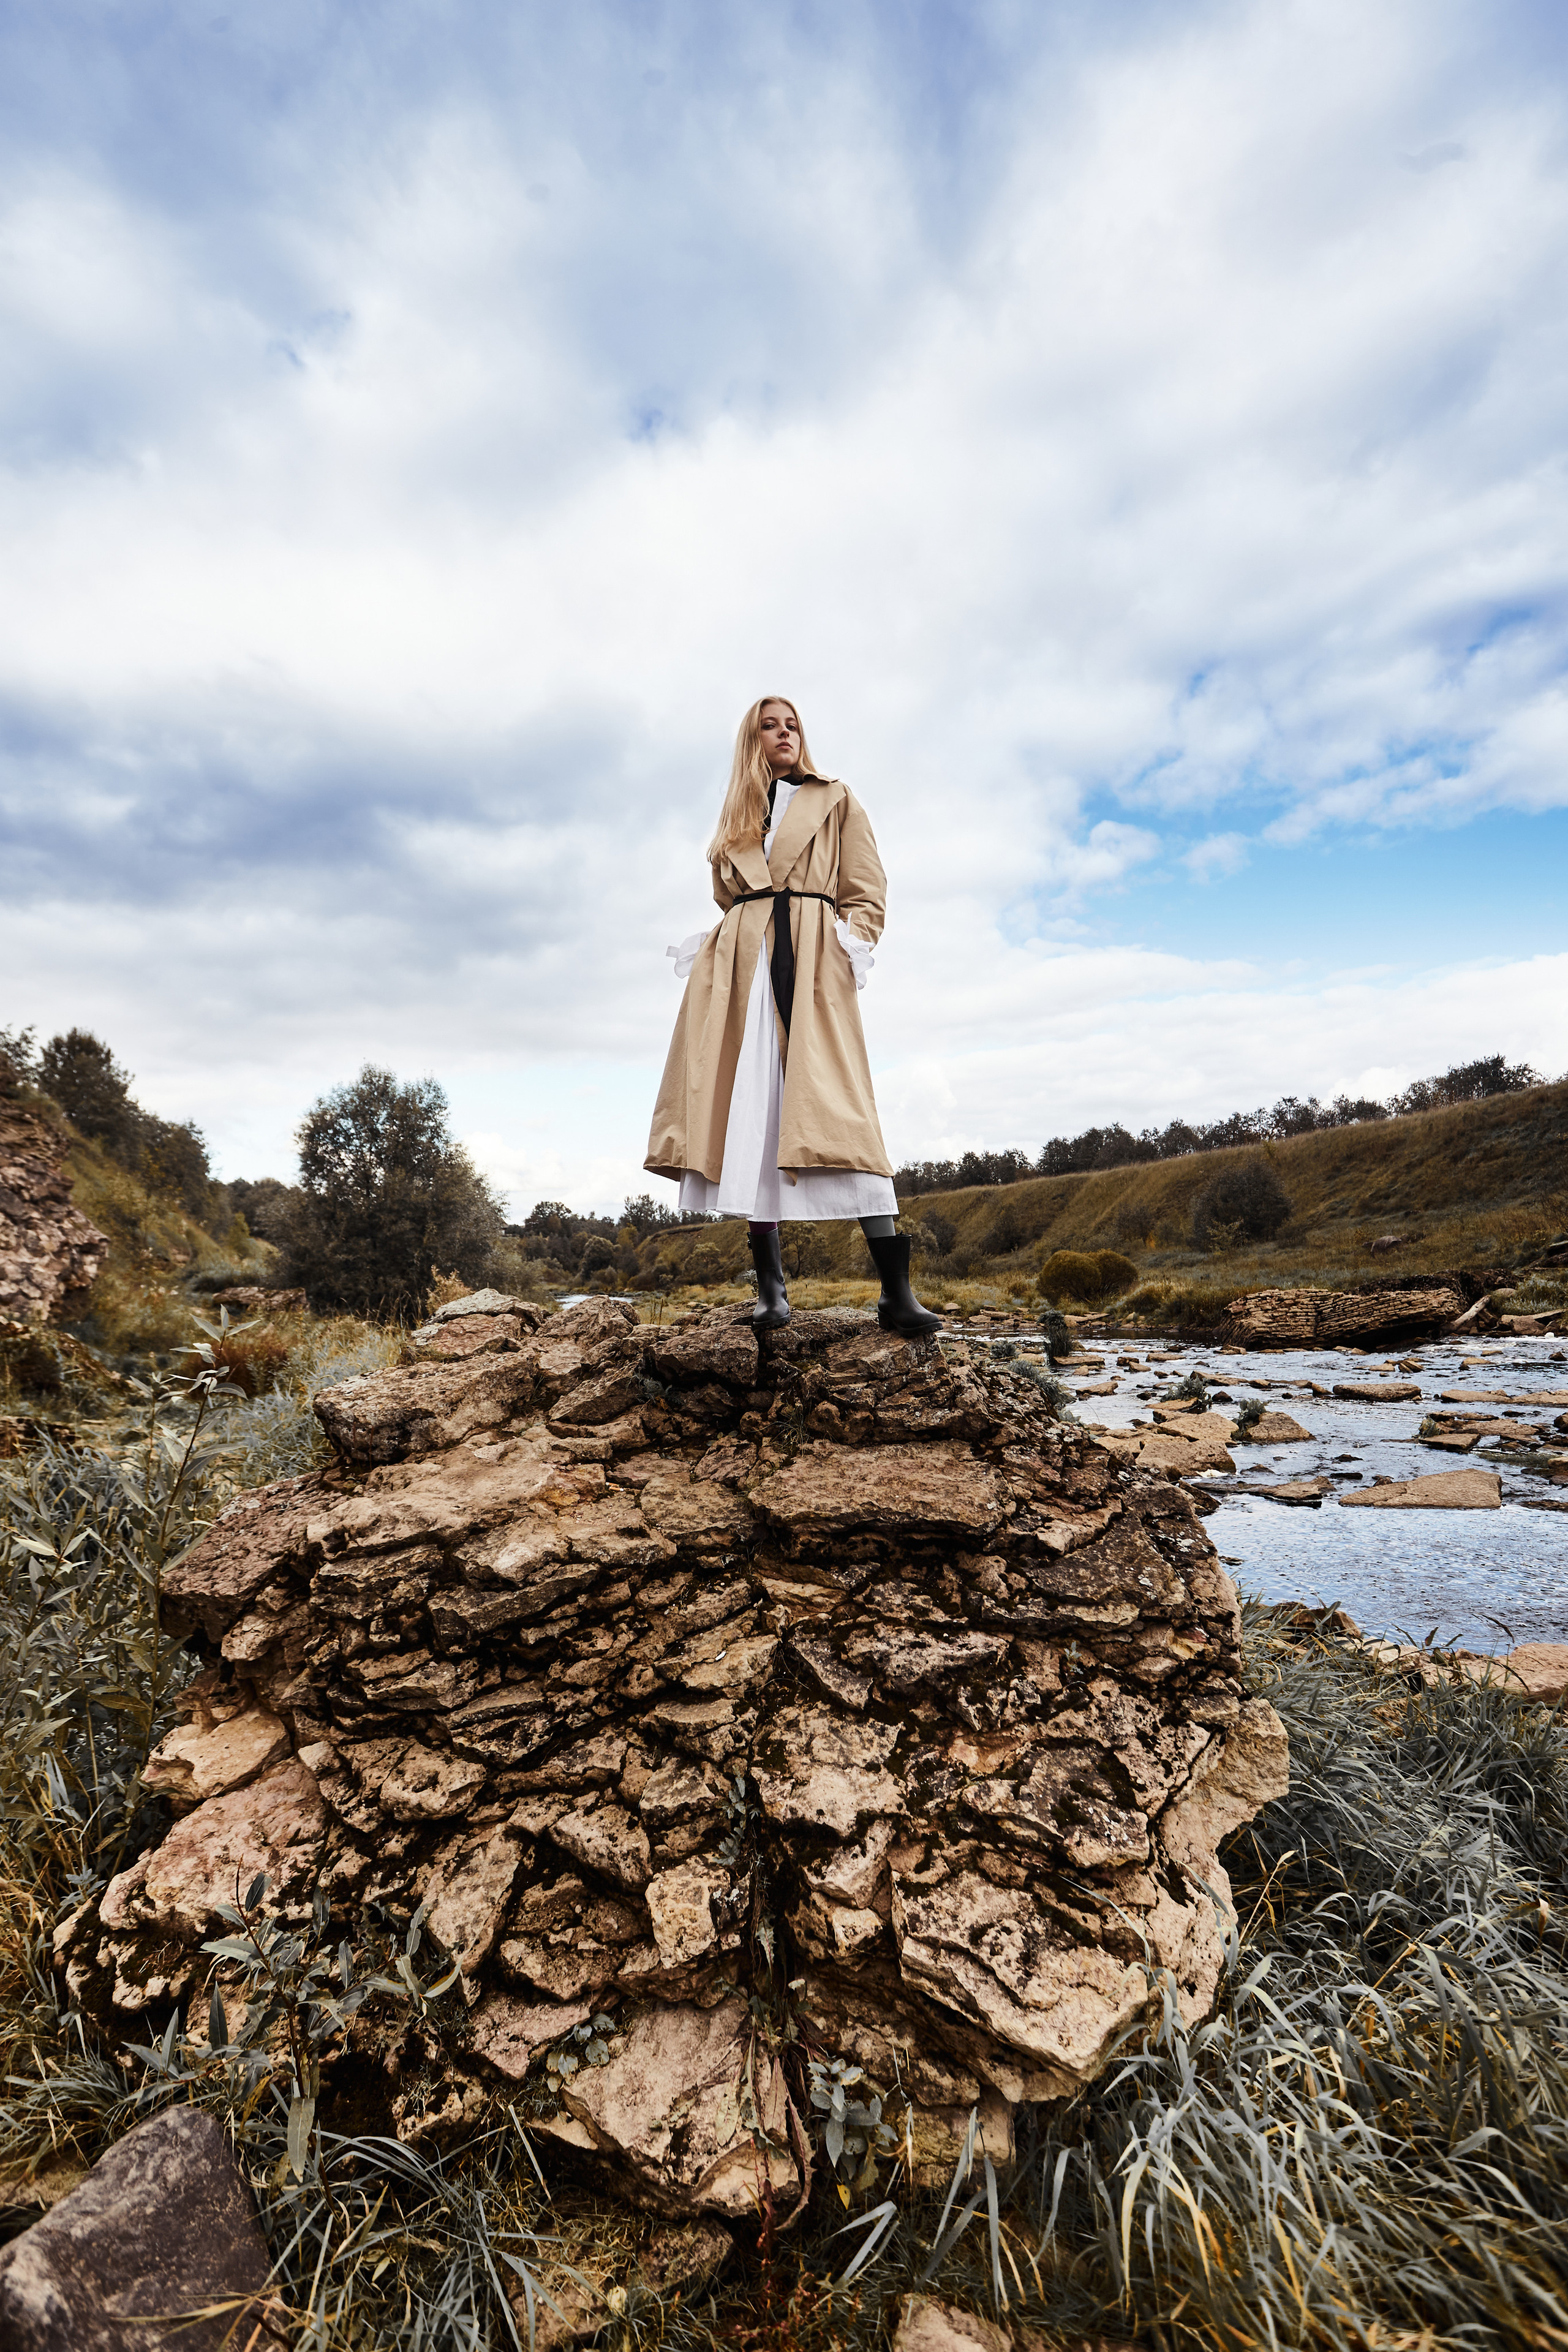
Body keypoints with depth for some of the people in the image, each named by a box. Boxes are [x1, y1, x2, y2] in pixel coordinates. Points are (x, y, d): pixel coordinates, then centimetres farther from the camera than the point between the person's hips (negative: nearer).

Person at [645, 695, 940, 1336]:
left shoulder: (837, 801, 19)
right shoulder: (735, 820, 26)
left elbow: (868, 894, 11)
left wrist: (850, 945, -5)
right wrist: (719, 949, 9)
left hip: (813, 965, -3)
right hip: (741, 970, 3)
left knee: (836, 1108, -17)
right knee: (748, 1113, -9)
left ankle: (896, 1290, -19)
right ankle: (770, 1287, -5)